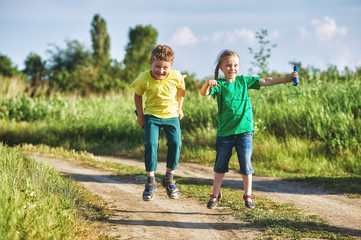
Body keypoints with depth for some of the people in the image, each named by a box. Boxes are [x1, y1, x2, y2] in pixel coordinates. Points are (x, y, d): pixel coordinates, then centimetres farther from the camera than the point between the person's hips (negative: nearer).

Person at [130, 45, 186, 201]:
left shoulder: (176, 76, -16)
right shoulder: (144, 79, -18)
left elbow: (181, 89, 8)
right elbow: (137, 95, 1)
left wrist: (179, 108, 13)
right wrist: (140, 116, 4)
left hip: (171, 115, 1)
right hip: (152, 115, -1)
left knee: (175, 143, -14)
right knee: (151, 144, -18)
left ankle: (169, 179, 6)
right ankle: (150, 182, -5)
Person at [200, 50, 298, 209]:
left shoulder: (244, 81, 5)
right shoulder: (219, 84, -3)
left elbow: (265, 81, 6)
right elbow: (204, 93, -18)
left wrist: (287, 79, 0)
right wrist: (208, 84, -41)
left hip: (244, 131, 1)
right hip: (224, 132, -1)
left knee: (246, 164, 4)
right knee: (220, 165, 10)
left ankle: (248, 195, 18)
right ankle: (215, 195, 25)